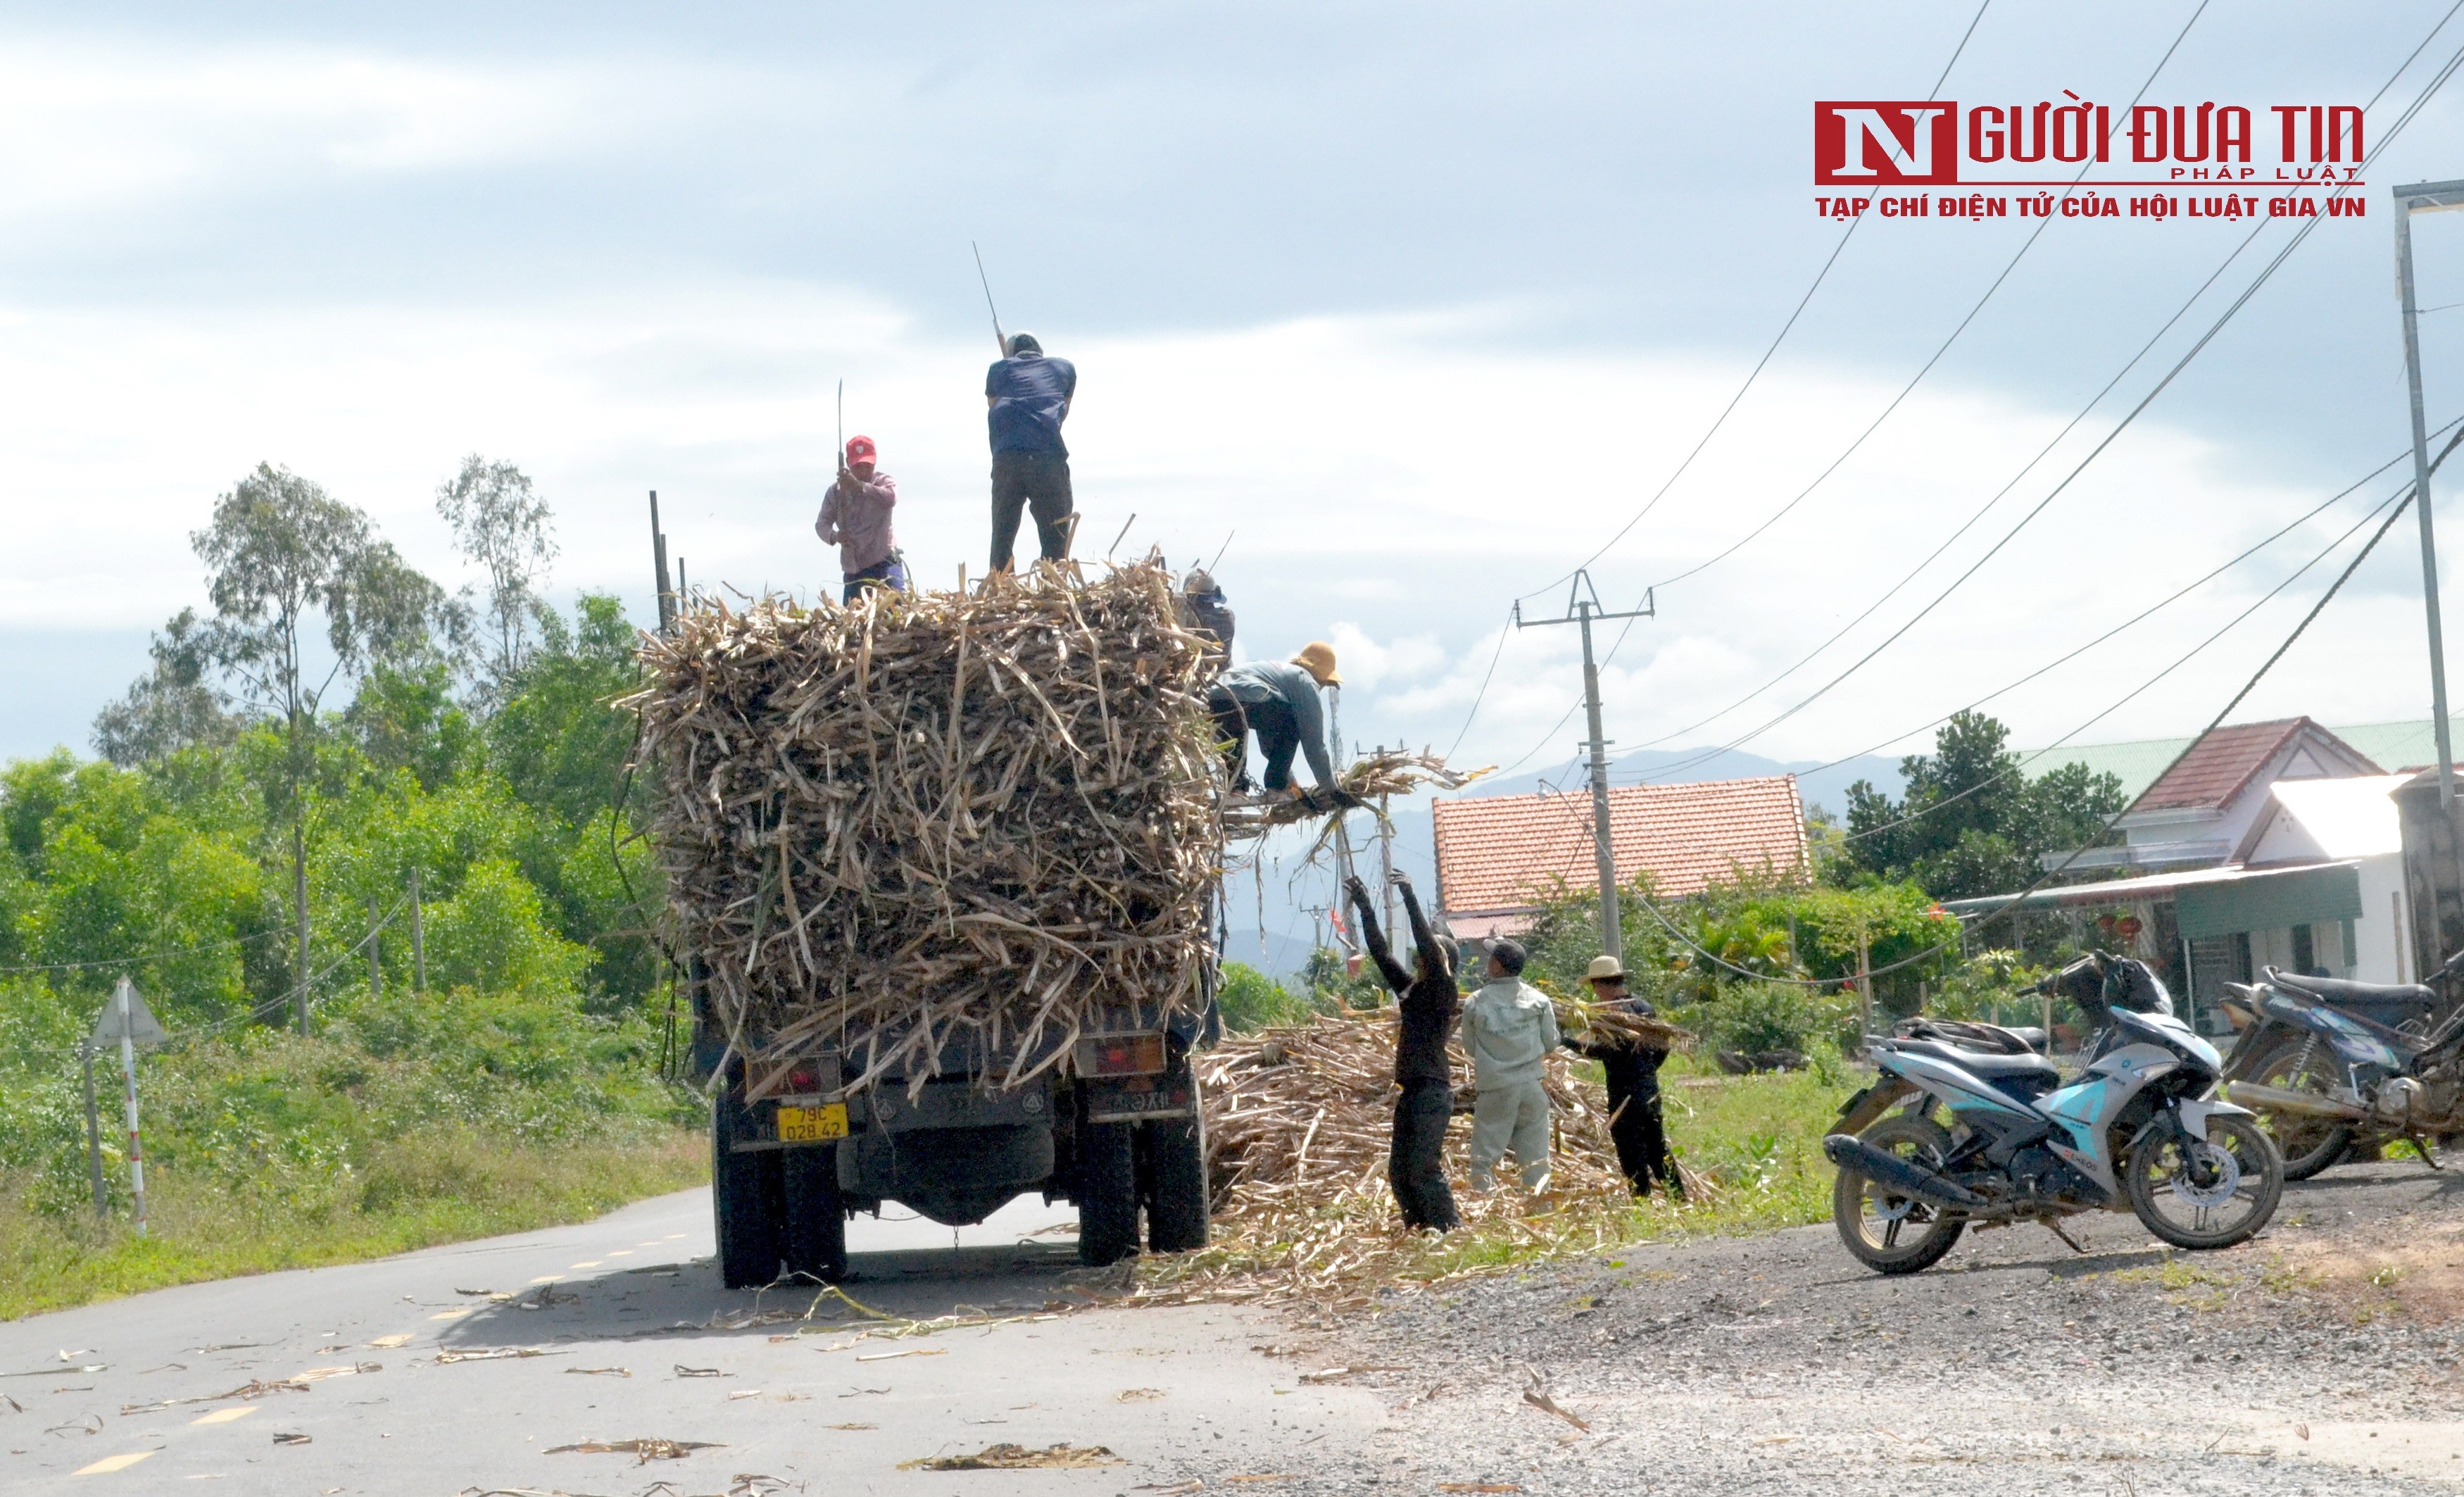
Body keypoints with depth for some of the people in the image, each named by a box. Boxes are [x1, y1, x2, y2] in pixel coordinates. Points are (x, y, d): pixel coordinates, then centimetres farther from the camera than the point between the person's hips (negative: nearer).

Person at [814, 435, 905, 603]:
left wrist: (859, 485, -35)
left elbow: (890, 498, -22)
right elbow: (822, 524, 4)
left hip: (884, 564, -3)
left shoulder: (884, 482, 1)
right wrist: (835, 536, -20)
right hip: (852, 570, 3)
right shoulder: (836, 491, 8)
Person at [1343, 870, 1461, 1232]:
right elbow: (1380, 952, 20)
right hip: (1411, 1090, 9)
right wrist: (1364, 908, 18)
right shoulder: (1410, 988, 15)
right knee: (1399, 1171, 8)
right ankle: (1420, 1230, 14)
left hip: (1433, 1091, -9)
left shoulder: (1443, 991, -6)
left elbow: (1428, 945, -18)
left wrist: (1410, 898, -18)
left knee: (1424, 1168, -13)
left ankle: (1450, 1230, -9)